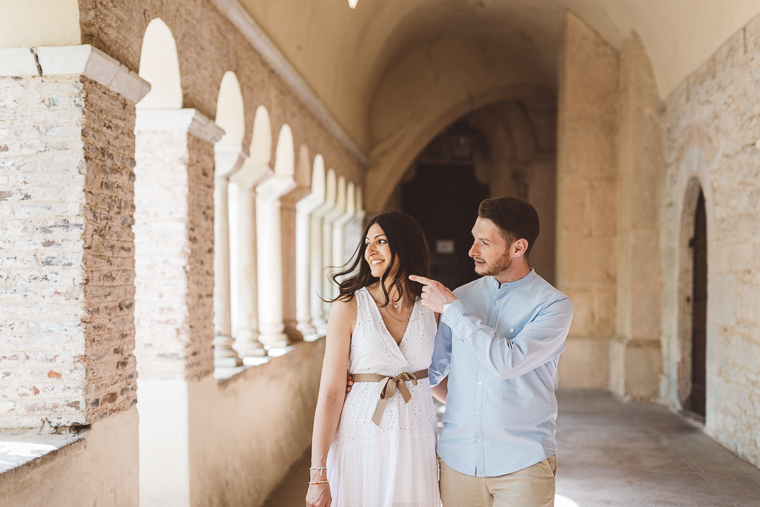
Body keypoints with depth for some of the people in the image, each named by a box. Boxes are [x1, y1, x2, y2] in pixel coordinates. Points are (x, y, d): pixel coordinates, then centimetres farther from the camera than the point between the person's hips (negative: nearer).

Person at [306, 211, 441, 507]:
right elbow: (330, 394, -10)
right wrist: (318, 475, -12)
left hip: (417, 446, 3)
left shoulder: (428, 310, 3)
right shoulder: (348, 308, -8)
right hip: (362, 446, -3)